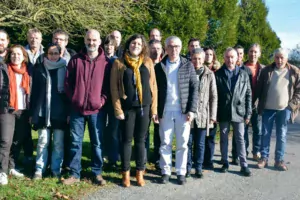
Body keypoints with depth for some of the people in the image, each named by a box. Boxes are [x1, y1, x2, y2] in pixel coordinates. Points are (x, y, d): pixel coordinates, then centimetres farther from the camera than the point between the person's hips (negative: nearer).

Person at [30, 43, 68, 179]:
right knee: (43, 141, 2)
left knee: (58, 143, 4)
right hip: (43, 111, 1)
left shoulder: (65, 68, 4)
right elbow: (34, 90, 7)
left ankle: (56, 169, 14)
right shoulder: (39, 68, 6)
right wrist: (32, 112, 3)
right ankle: (39, 170, 11)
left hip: (60, 112, 0)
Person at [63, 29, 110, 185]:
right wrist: (72, 99, -1)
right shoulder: (75, 60, 4)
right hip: (77, 109, 1)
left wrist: (102, 100, -6)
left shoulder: (105, 62, 2)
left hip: (96, 110, -1)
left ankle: (97, 173, 19)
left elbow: (109, 85, 4)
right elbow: (67, 82, 6)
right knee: (75, 142, 7)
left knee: (97, 143, 7)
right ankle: (74, 173, 18)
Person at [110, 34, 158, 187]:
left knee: (140, 140, 9)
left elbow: (153, 85, 6)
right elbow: (114, 87, -2)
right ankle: (126, 173, 16)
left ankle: (140, 173, 18)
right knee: (126, 140, 6)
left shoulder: (147, 62, 6)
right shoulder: (119, 63, 1)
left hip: (144, 106, 2)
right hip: (127, 107, -1)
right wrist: (117, 109, -9)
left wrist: (154, 108, 1)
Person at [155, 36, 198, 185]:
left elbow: (194, 88, 1)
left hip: (183, 111, 0)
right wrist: (156, 111, -2)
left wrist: (191, 110, -7)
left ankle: (181, 173, 17)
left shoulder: (188, 65, 4)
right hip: (165, 112, 1)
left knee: (182, 144, 6)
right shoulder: (159, 66, 6)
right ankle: (165, 172, 17)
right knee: (165, 144, 6)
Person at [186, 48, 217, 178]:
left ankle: (198, 167, 21)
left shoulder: (209, 75, 2)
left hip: (203, 115, 0)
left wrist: (212, 115, -1)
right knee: (188, 143, 6)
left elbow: (213, 96, 4)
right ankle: (188, 167, 19)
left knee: (200, 144, 9)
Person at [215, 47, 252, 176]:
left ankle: (244, 165, 11)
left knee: (240, 139, 4)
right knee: (223, 139, 9)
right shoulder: (218, 74, 0)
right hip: (223, 113, 0)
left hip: (239, 112, 0)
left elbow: (248, 95, 5)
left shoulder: (243, 75, 4)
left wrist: (248, 113, 0)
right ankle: (225, 162, 21)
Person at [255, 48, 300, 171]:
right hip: (268, 108, 1)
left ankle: (279, 160, 16)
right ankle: (264, 158, 16)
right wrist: (259, 103, -1)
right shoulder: (266, 71, 2)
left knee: (281, 136, 6)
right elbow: (259, 88, 5)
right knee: (265, 134, 6)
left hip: (285, 109, 0)